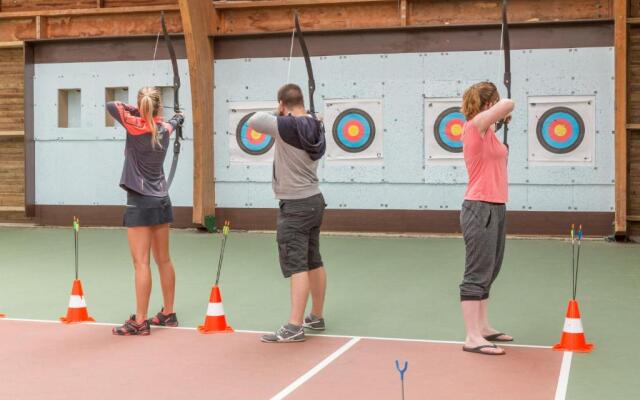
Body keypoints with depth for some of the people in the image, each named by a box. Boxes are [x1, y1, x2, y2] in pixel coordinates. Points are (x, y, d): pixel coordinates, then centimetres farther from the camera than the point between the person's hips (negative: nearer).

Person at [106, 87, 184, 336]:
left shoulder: (137, 126, -12)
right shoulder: (163, 129, 6)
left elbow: (111, 106, -14)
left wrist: (135, 110, 1)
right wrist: (177, 119, 52)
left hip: (141, 202, -7)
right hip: (162, 200, 7)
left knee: (141, 262, -6)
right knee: (164, 260, 13)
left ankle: (140, 322, -4)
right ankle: (168, 314, 23)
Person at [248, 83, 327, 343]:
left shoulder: (287, 125, -18)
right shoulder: (314, 127, 5)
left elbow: (254, 120, -14)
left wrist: (276, 114, 2)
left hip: (295, 206, -8)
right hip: (313, 200, 9)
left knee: (296, 265, -10)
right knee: (314, 262, 15)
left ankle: (294, 326, -10)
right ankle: (316, 318, 26)